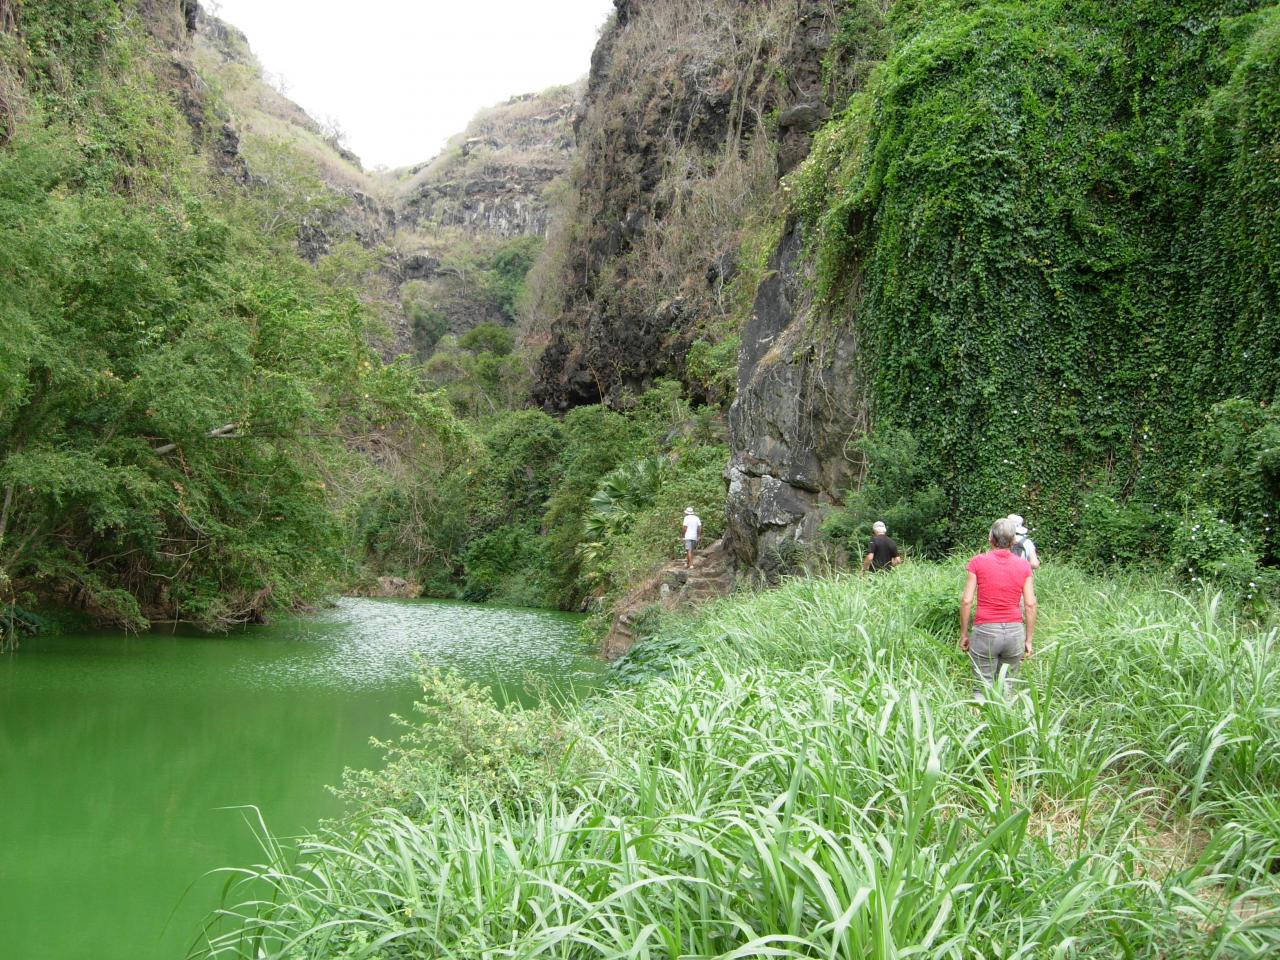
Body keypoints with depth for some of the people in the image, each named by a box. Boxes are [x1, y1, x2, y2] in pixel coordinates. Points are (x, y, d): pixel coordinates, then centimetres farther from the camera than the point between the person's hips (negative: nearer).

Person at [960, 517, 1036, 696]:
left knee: (983, 689, 4)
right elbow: (1030, 604, 0)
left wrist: (964, 634, 3)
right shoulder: (1024, 566, 2)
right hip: (1015, 632, 2)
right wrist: (1028, 639, 7)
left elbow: (966, 601, -6)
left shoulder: (978, 562, -4)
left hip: (985, 632, -2)